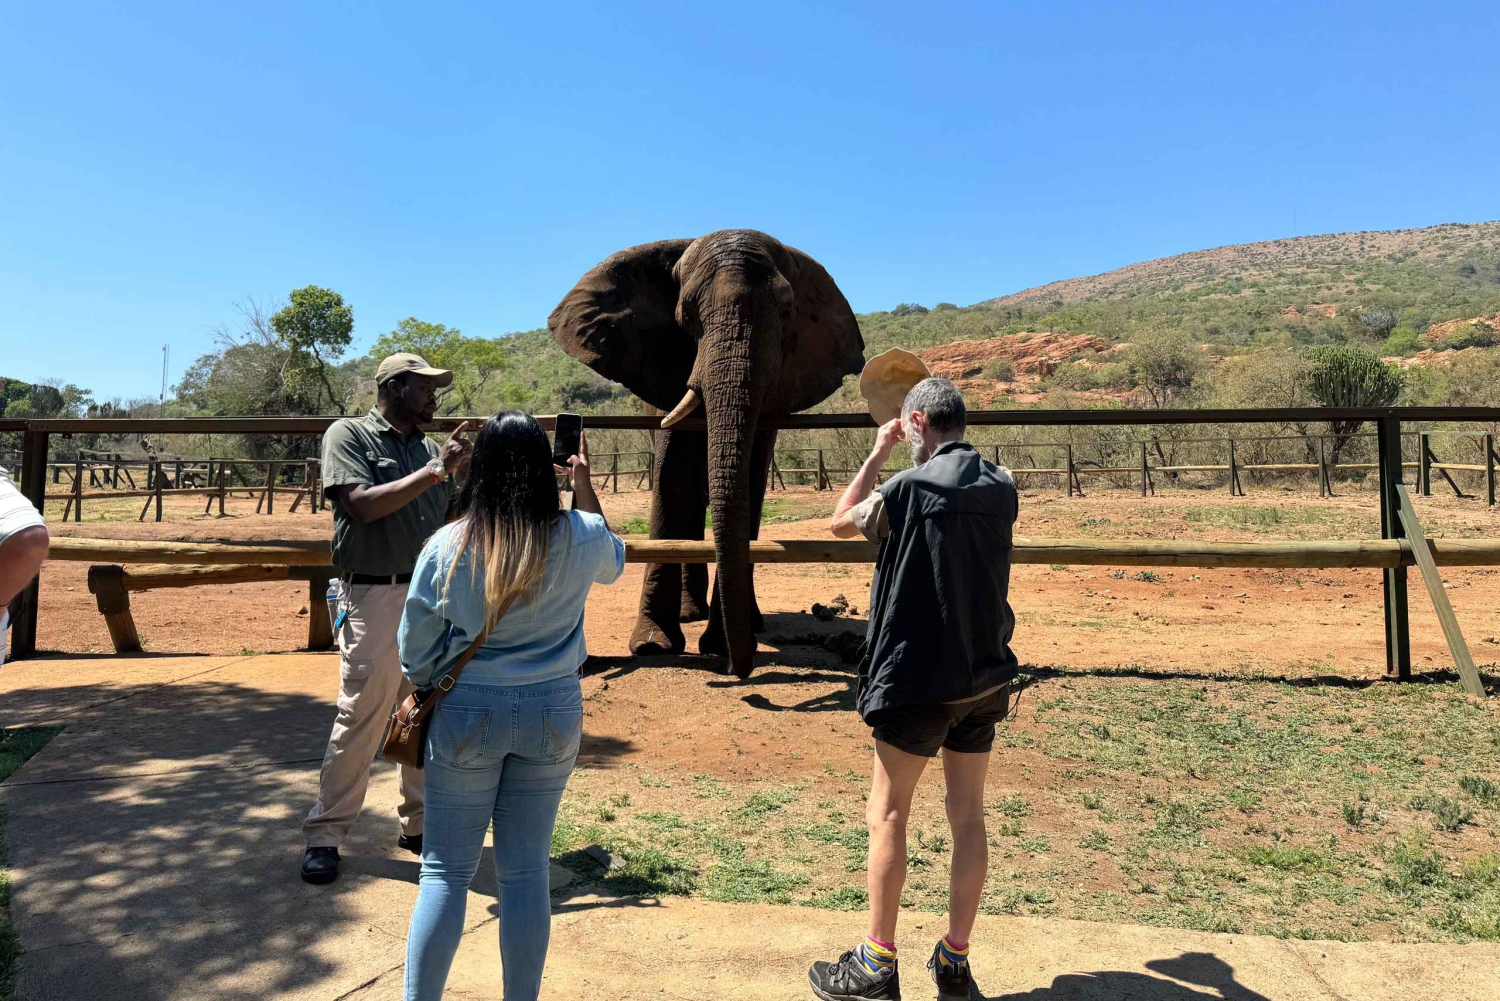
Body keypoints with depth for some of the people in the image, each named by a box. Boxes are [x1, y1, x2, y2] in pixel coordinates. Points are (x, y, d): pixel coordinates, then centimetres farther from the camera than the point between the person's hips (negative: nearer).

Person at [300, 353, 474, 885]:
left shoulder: (432, 449, 14)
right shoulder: (348, 435, -1)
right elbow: (363, 505, -17)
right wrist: (434, 470, -18)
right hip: (375, 597, -5)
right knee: (360, 719, -1)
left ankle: (419, 824, 25)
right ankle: (324, 833, 16)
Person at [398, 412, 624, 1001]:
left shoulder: (447, 546, -10)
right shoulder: (581, 537, -8)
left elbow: (415, 649, -2)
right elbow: (614, 562, 17)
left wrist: (422, 693, 18)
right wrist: (585, 487, 18)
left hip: (466, 714, -1)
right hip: (553, 715, 1)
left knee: (446, 872, 12)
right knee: (526, 871, 11)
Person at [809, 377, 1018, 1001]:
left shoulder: (910, 487, -16)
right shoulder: (1002, 486, 2)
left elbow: (841, 522, 0)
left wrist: (878, 453, 7)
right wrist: (898, 456, 20)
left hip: (919, 675, -6)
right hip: (986, 675, 6)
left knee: (887, 815, 6)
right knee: (969, 815, 13)